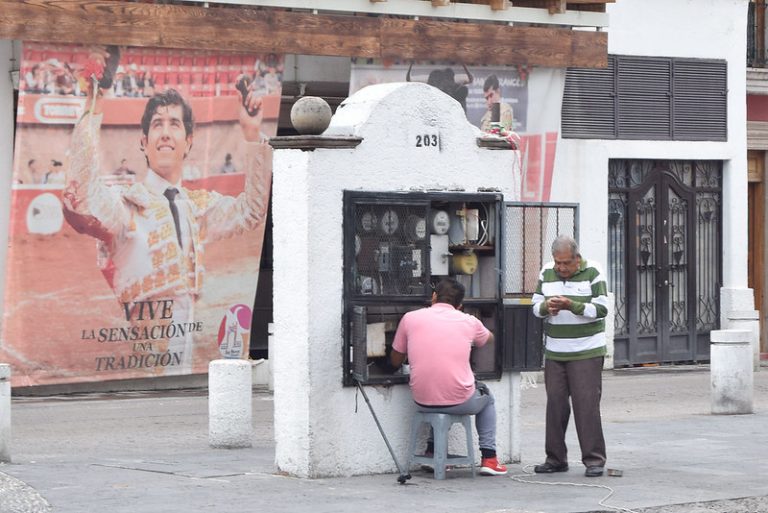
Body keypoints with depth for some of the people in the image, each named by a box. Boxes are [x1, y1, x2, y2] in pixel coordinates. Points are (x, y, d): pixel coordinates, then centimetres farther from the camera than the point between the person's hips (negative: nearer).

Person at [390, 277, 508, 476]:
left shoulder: (410, 318, 1)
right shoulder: (468, 321, 2)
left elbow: (395, 361, 13)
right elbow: (489, 338, 26)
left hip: (423, 402, 2)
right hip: (460, 402, -2)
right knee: (486, 397, 32)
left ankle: (432, 452, 33)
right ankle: (488, 458, 23)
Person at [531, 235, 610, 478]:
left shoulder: (592, 273, -5)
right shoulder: (546, 273, 8)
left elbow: (601, 309, -11)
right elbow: (535, 307, 11)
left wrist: (572, 306, -23)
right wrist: (546, 307, -12)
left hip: (586, 352, -4)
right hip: (554, 352, 4)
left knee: (587, 404, -7)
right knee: (555, 403, 4)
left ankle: (594, 460, -3)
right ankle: (555, 459, 12)